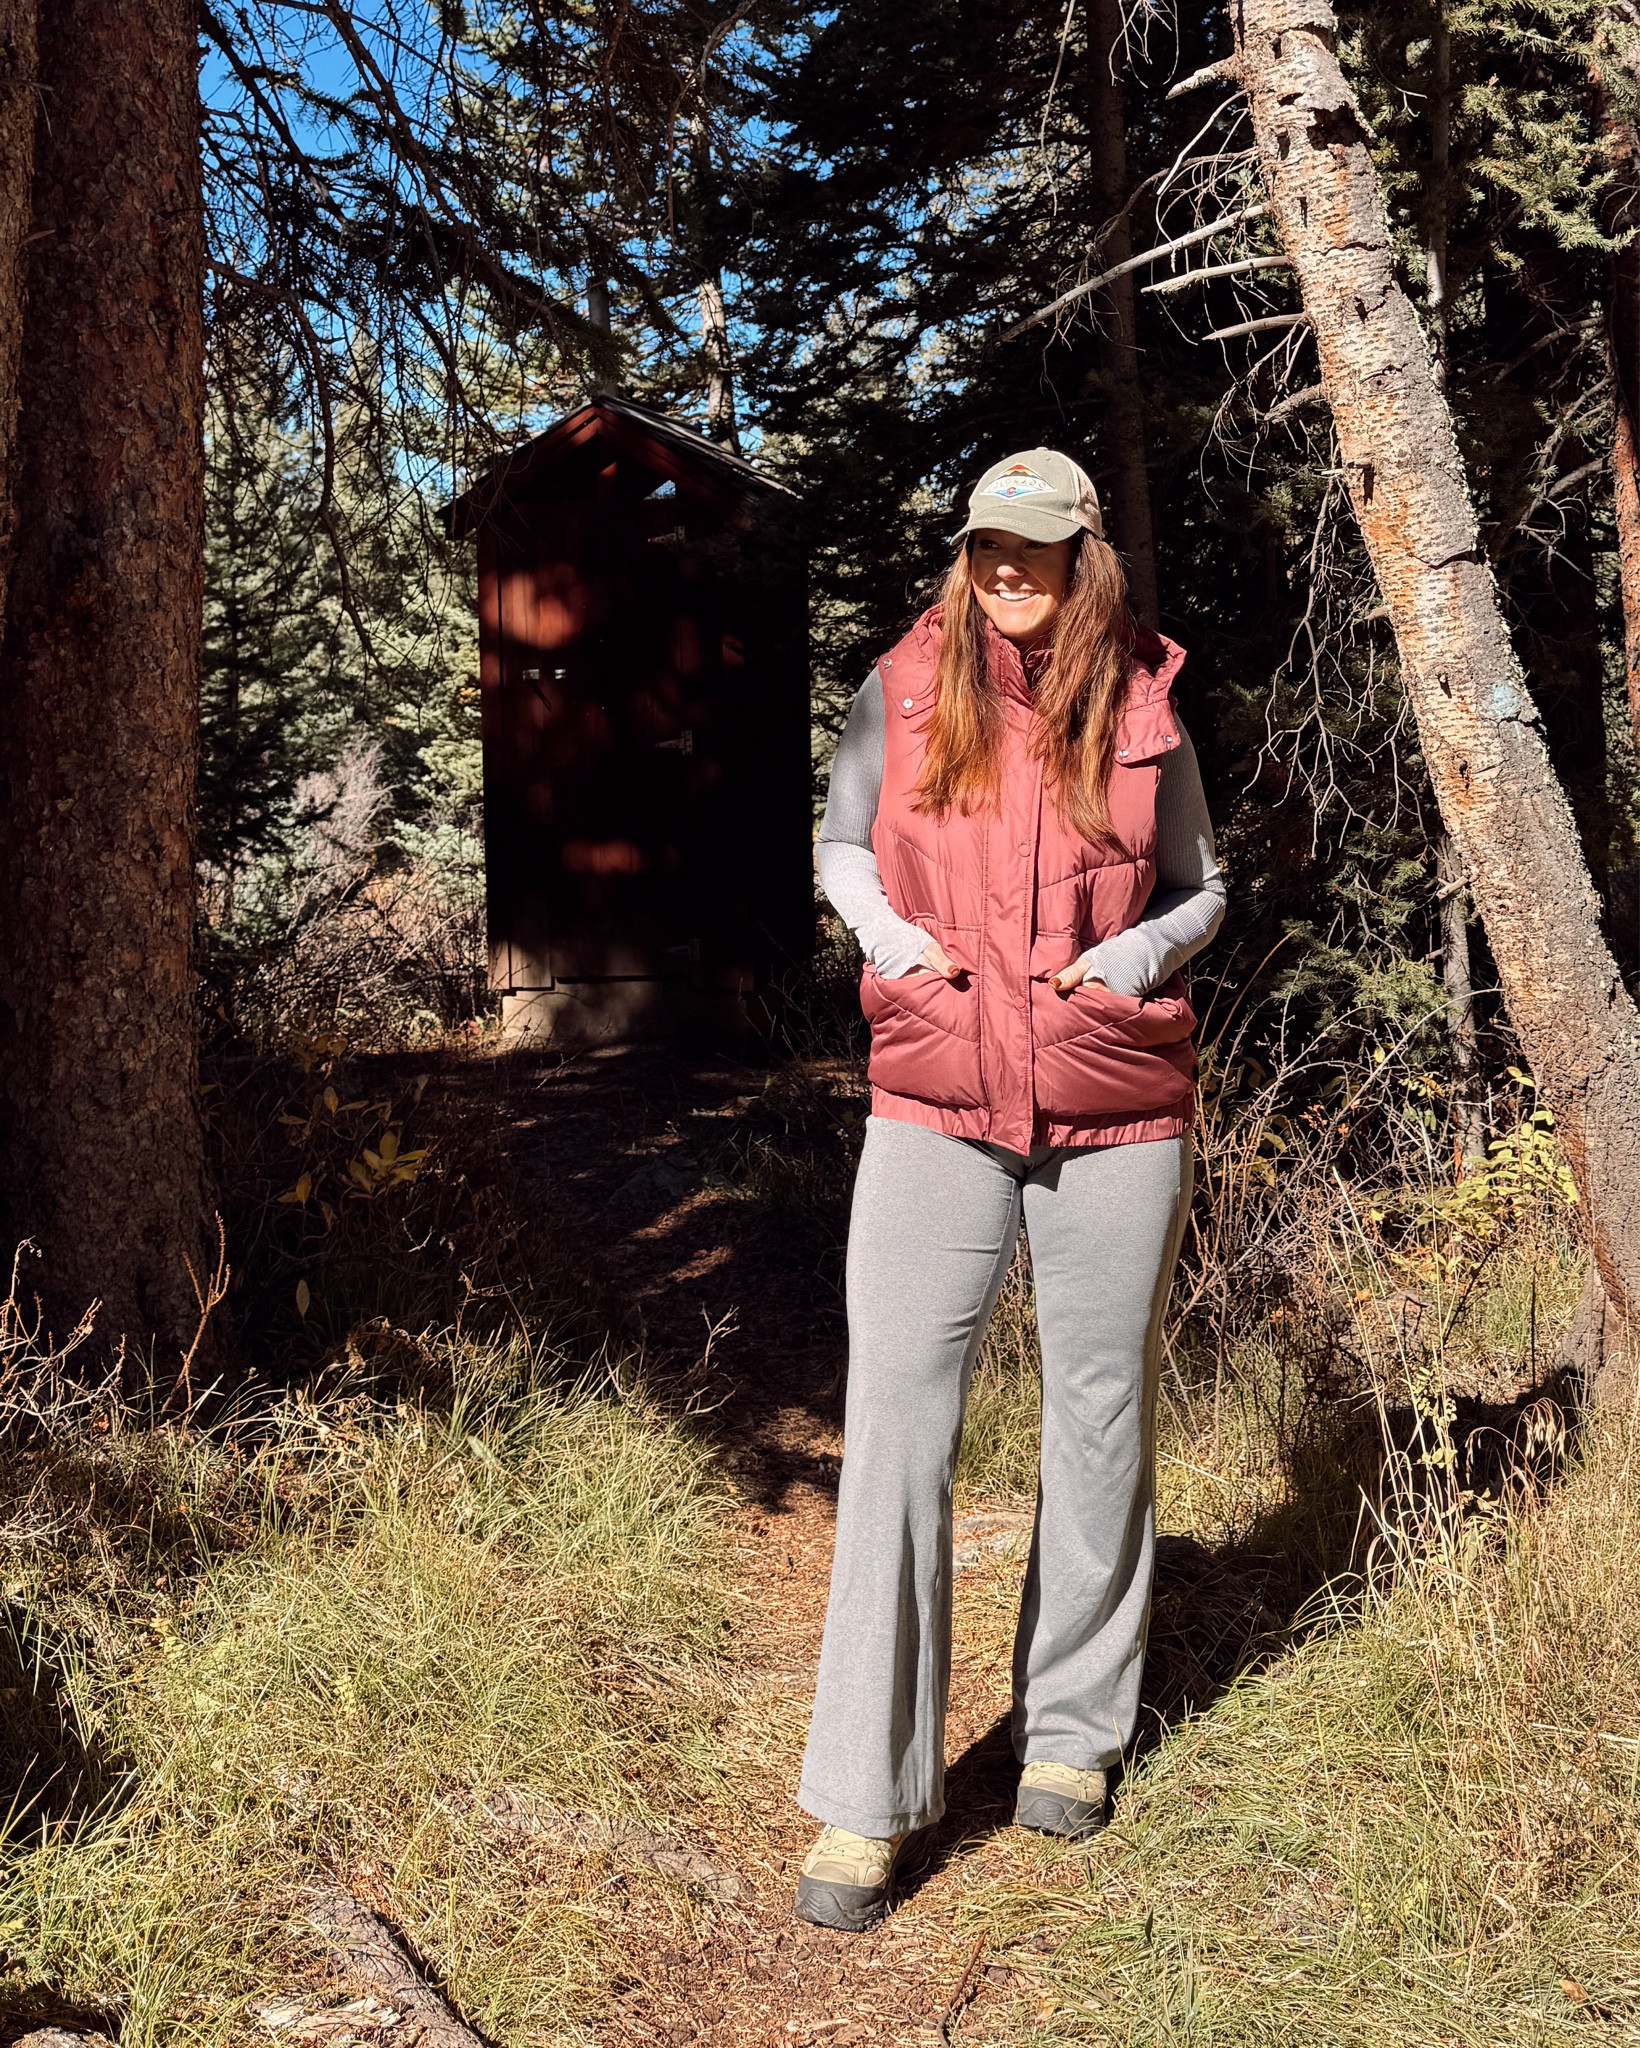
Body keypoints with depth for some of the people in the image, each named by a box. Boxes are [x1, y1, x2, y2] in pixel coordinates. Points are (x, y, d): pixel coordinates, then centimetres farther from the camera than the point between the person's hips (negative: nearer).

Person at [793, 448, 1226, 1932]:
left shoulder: (1144, 713, 3)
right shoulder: (904, 689, 3)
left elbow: (1202, 886, 15)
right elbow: (839, 843, 17)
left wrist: (1140, 954, -6)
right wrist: (887, 928, -3)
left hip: (1117, 1116, 1)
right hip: (936, 1108, 0)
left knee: (1101, 1417, 11)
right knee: (894, 1429, -6)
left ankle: (1075, 1729, 31)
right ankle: (865, 1800, 3)